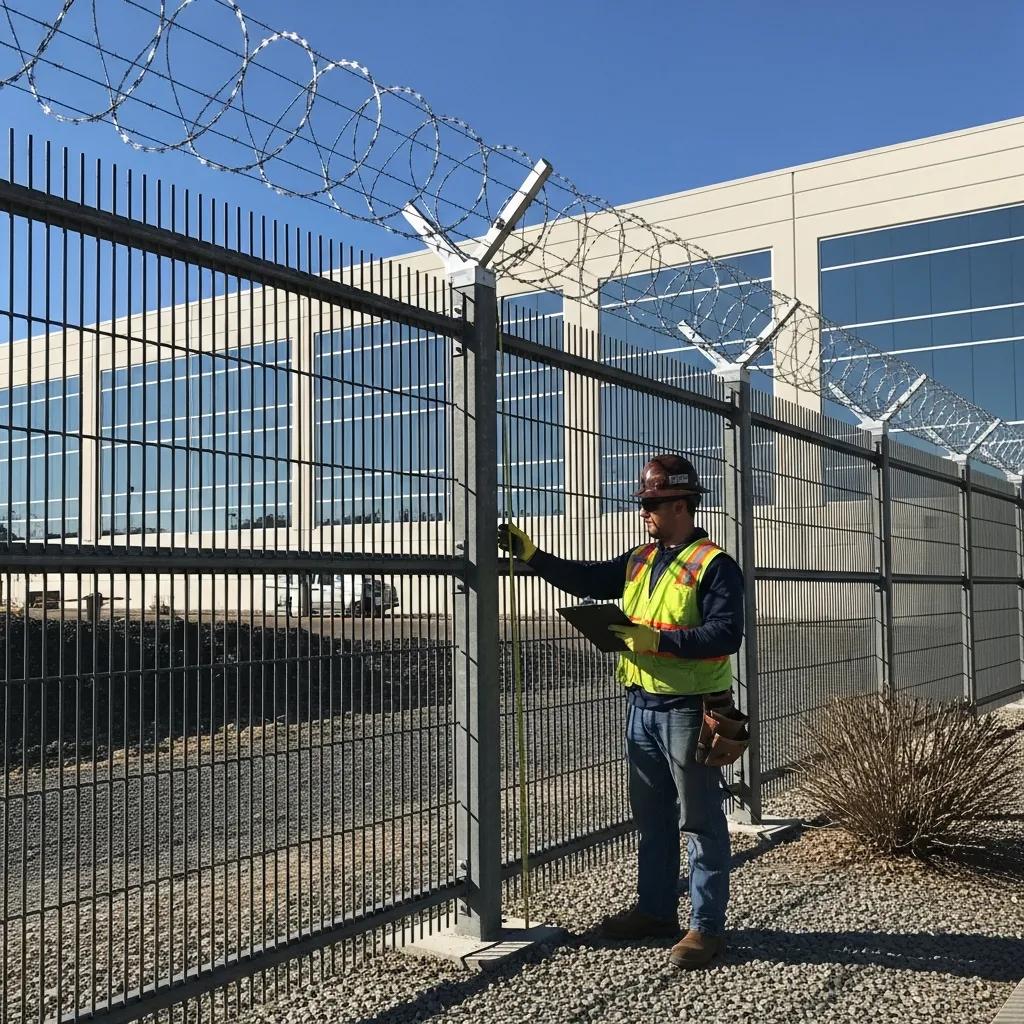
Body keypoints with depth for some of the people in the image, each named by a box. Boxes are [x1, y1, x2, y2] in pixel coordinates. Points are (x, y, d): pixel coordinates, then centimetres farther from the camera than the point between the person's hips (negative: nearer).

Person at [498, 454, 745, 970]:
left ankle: (706, 926, 11)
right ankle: (656, 909, 31)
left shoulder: (714, 565, -12)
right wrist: (528, 553, 4)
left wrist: (657, 640, -25)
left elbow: (726, 635, -21)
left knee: (700, 821, 2)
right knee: (652, 817, 18)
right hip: (642, 706, 8)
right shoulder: (639, 561, 12)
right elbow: (585, 579, 12)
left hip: (688, 709, -8)